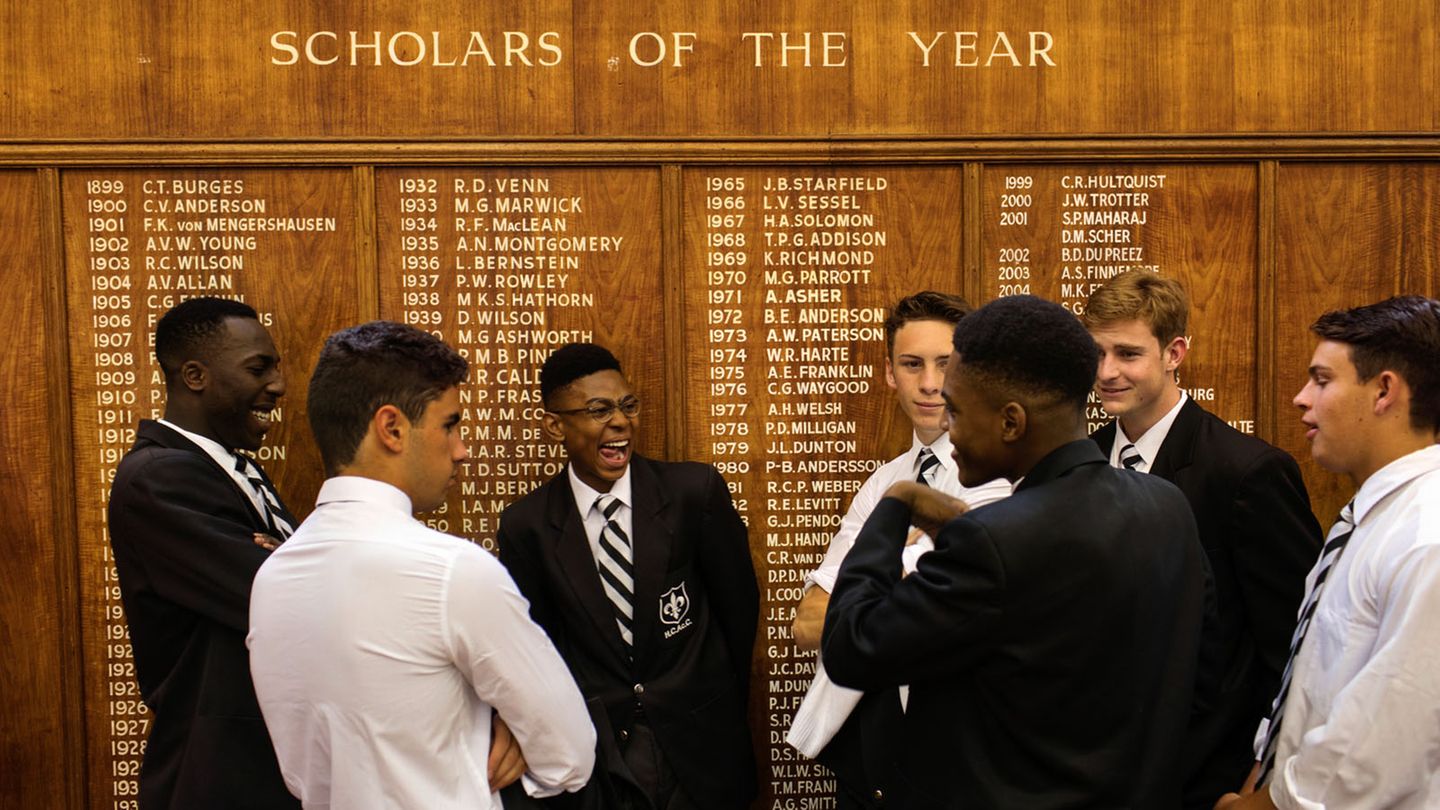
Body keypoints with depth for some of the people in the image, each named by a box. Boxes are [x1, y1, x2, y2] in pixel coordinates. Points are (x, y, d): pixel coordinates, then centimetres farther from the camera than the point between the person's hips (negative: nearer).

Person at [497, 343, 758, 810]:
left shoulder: (696, 491, -10)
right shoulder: (526, 526, -7)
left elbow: (739, 606, 1)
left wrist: (720, 708, 10)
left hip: (698, 750, 0)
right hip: (591, 759, 0)